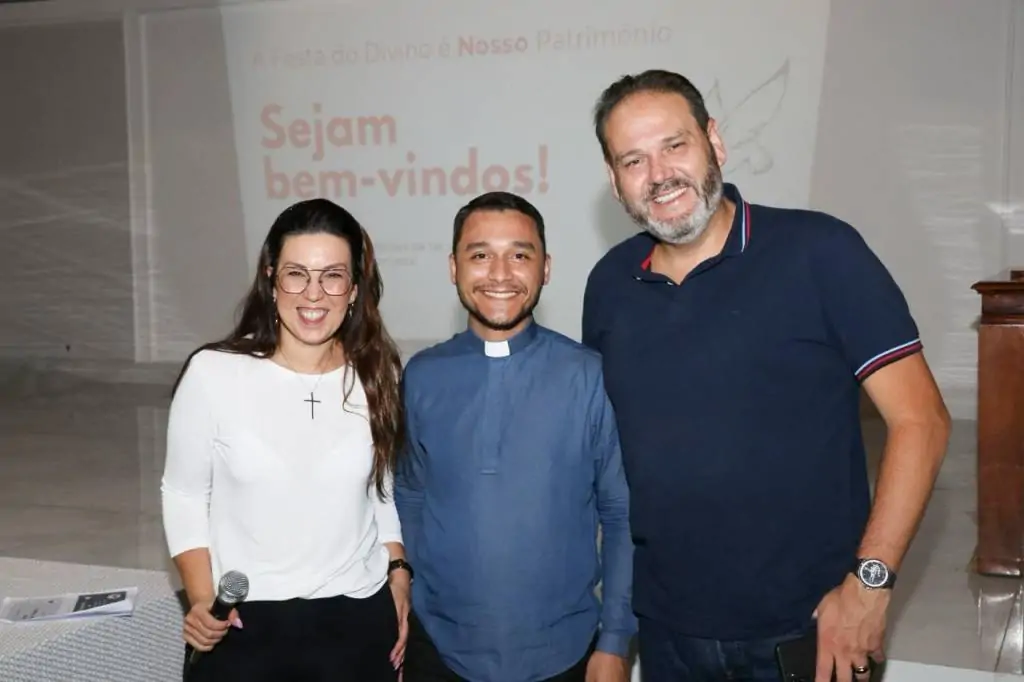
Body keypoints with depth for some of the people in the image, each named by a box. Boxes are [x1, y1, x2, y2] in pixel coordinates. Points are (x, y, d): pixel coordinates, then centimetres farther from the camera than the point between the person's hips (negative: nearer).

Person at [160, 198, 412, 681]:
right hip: (242, 625, -2)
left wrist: (398, 572, 4)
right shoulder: (213, 373, -10)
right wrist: (201, 600, -10)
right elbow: (184, 494, -1)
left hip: (357, 620, 2)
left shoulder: (378, 378, -1)